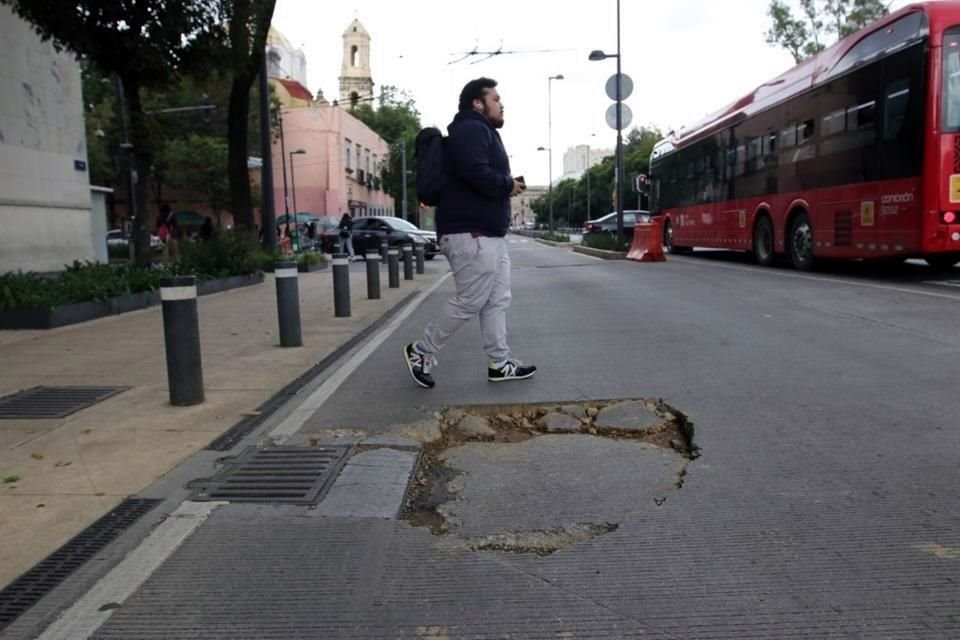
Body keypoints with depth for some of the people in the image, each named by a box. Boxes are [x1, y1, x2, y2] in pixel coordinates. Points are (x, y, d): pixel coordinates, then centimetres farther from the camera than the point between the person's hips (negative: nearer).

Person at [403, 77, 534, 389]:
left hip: (488, 233, 11)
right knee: (470, 302, -7)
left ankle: (500, 363, 15)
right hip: (471, 234, -11)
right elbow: (473, 172, -26)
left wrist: (507, 184, 6)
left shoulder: (483, 131, 25)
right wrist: (507, 185, -13)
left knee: (497, 301, 10)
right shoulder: (471, 129, -10)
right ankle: (421, 351, 7)